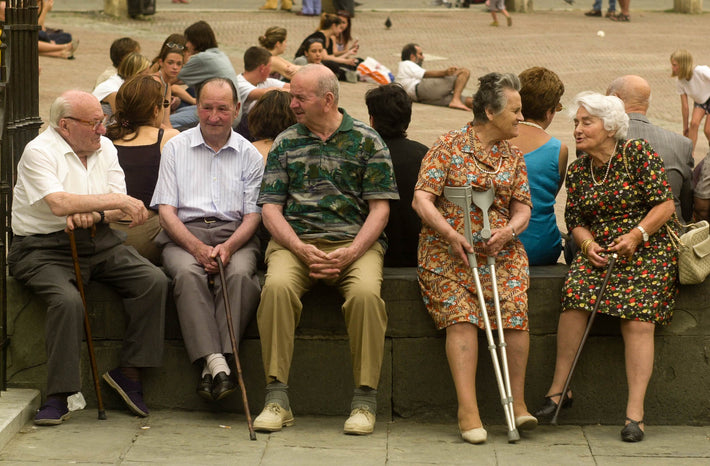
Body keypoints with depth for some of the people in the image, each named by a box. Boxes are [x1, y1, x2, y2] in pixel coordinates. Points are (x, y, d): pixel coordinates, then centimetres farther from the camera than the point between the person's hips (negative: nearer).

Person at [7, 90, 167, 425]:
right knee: (68, 300, -33)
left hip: (98, 243, 6)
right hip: (44, 249, -6)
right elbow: (60, 204, -25)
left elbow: (120, 209, 4)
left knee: (154, 281, -16)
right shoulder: (39, 152, -9)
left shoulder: (104, 148, 11)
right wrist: (117, 201, -24)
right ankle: (58, 397, -24)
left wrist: (92, 214, -19)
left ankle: (129, 373, -6)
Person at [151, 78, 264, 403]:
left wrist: (228, 247, -15)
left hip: (234, 234, 0)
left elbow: (252, 215, 7)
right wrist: (196, 247, -14)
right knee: (188, 273, -34)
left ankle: (215, 363, -39)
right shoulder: (176, 148, 12)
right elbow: (166, 210, 4)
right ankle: (214, 362, -43)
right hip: (185, 233, 0)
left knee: (240, 274, -34)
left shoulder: (249, 154, 13)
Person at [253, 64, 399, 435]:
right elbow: (270, 208, 8)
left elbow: (379, 208, 2)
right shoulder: (285, 143, 13)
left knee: (366, 292, -33)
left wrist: (350, 253, -13)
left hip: (355, 241, -1)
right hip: (295, 241, 2)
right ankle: (276, 399, -27)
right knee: (277, 286, -31)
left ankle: (364, 400, -22)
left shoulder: (366, 140, 6)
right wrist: (301, 249, -10)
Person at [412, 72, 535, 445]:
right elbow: (422, 198, -5)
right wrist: (450, 233, -19)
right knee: (461, 314, -26)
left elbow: (522, 208, 14)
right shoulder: (450, 145, 1)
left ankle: (517, 401, -16)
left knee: (514, 306, -24)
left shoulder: (513, 156, 17)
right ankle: (467, 409, -30)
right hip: (448, 248, -3)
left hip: (499, 248, 3)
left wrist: (508, 231, -9)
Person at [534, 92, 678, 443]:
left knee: (637, 315, -25)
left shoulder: (638, 153, -4)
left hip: (648, 248, -4)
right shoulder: (577, 171, 11)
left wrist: (635, 236, -18)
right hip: (599, 250, 4)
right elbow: (575, 220, 13)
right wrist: (588, 245, -8)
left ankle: (635, 411, -26)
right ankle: (559, 388, -18)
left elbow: (665, 205, -7)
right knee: (576, 289, -26)